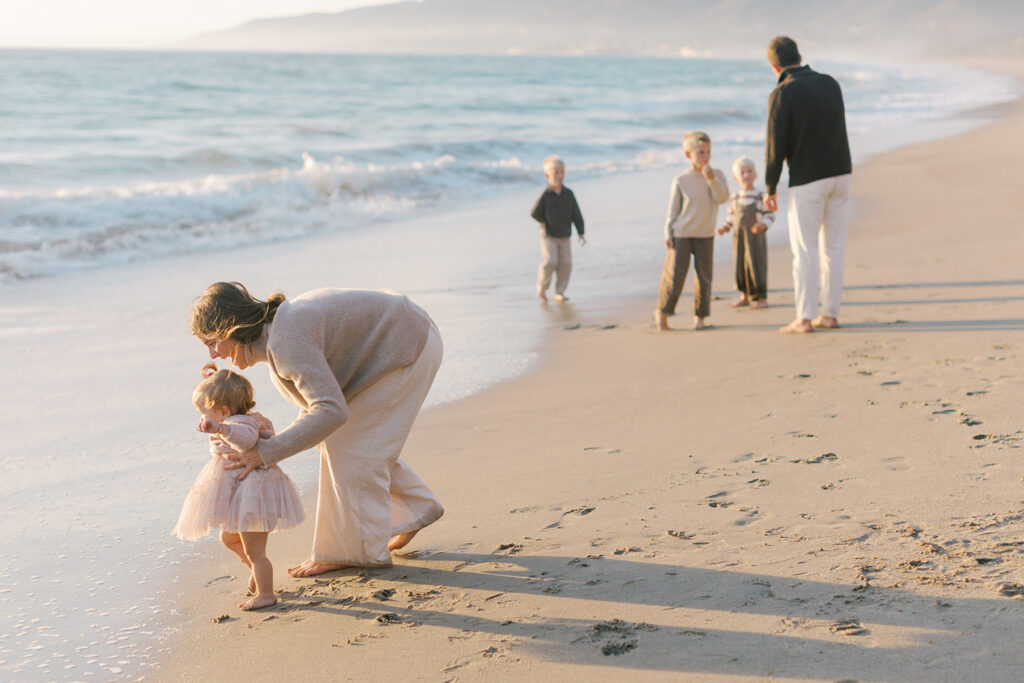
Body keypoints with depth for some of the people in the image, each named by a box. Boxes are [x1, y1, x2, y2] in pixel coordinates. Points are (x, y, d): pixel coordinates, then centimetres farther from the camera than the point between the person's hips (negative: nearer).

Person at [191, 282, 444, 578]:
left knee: (352, 444, -6)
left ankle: (355, 549, 5)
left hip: (408, 347, -9)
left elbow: (331, 411, -33)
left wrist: (267, 452, -30)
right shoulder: (272, 340, 2)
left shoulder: (287, 342, -29)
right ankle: (416, 508, 29)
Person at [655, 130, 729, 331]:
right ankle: (662, 311, 10)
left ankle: (700, 316, 16)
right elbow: (672, 210, 0)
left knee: (704, 277, 3)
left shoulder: (716, 175, 2)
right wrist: (668, 234, -5)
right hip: (681, 234, -2)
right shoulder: (680, 180, -4)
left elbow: (723, 198, -13)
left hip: (705, 235, 2)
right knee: (675, 275, -6)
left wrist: (711, 179, -25)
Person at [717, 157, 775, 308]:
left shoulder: (761, 197, -4)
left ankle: (761, 297, 3)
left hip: (756, 237, -4)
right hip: (739, 238, 4)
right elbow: (730, 216, 17)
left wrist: (763, 225, -20)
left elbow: (770, 215, -3)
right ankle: (745, 296, 20)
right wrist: (725, 227, 2)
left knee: (757, 266, -5)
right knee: (740, 267, 8)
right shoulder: (734, 199, 8)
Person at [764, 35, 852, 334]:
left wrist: (770, 188, -3)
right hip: (840, 174, 6)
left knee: (804, 250, 0)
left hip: (807, 181, -6)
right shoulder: (831, 83, 7)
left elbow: (775, 146, -12)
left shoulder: (782, 94, -11)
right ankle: (830, 314, 12)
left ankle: (805, 317, -2)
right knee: (833, 248, 10)